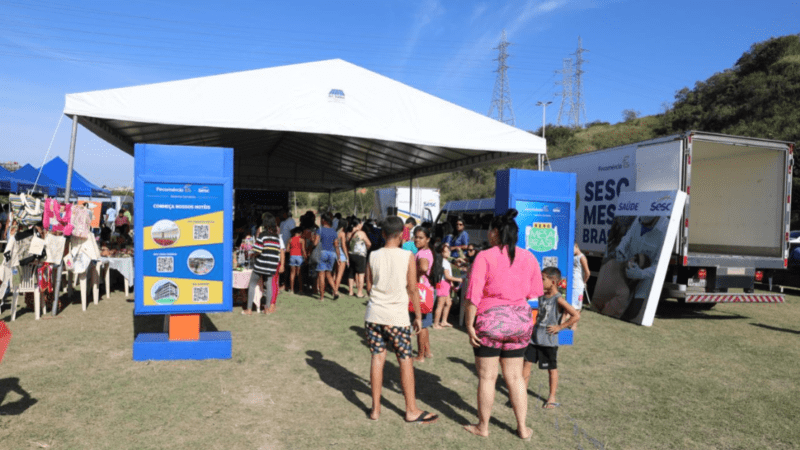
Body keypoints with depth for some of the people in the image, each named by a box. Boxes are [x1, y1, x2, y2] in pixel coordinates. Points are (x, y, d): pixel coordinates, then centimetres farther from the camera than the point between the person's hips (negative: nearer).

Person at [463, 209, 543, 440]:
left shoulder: (485, 257, -13)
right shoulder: (529, 258, 1)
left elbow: (473, 295, -16)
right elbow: (534, 293, 6)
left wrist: (469, 325, -9)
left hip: (490, 320, -4)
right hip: (520, 321, 5)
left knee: (487, 376, 10)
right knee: (515, 376, 17)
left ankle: (483, 426, 24)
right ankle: (522, 428, 25)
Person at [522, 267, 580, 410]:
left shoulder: (558, 300, -16)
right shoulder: (541, 296, 5)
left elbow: (576, 315, -20)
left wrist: (560, 327, -15)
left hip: (549, 340, -6)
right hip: (535, 337, 6)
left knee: (552, 369, 9)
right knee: (526, 363, 4)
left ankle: (552, 397, 23)